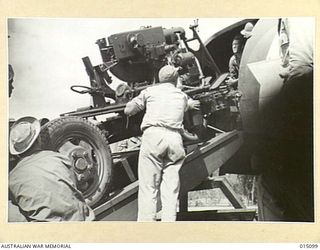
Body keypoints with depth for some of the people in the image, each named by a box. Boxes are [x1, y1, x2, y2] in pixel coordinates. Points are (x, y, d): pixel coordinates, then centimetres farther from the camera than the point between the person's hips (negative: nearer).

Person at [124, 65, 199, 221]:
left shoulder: (150, 91, 17)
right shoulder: (182, 96, 25)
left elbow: (128, 111, 19)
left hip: (153, 134, -2)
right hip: (175, 139, 2)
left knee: (148, 187, -3)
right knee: (171, 189, 4)